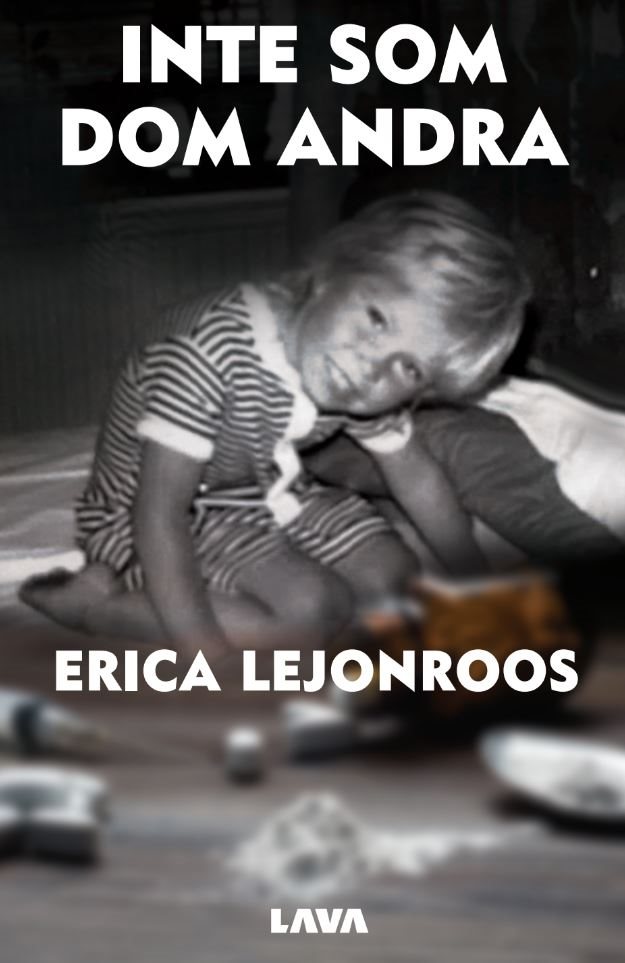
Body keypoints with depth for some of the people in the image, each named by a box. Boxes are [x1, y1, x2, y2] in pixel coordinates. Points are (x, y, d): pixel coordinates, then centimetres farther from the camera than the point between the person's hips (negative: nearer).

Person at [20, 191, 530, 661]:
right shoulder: (213, 353, -36)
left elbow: (417, 476, 5)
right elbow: (158, 514, -36)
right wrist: (210, 663, -39)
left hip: (268, 499, 8)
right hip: (162, 521, -8)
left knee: (395, 579, -3)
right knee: (313, 610, -25)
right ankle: (97, 604, -17)